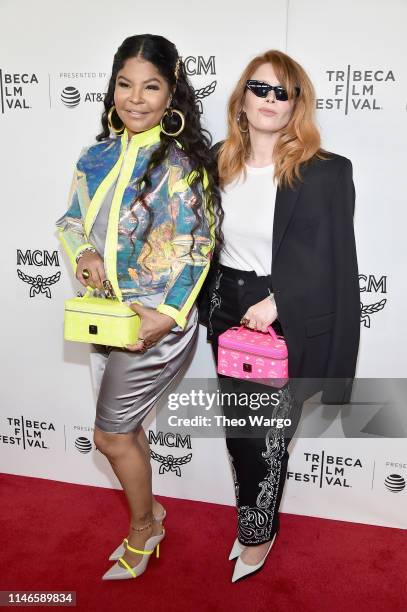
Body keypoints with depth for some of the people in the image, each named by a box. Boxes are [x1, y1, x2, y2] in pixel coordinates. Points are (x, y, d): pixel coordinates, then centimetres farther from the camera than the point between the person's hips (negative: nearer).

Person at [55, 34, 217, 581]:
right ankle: (148, 510, 44)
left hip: (157, 321, -6)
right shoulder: (99, 155, 5)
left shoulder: (180, 162, -13)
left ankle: (142, 529, 32)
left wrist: (169, 314, -22)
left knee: (110, 434, 4)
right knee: (124, 427, 18)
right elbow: (72, 220, 11)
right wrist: (83, 253, -10)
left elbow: (196, 247, -14)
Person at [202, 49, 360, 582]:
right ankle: (253, 521, 40)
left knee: (268, 434, 7)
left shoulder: (325, 172, -11)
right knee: (237, 428, 16)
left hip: (287, 322, -5)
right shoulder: (219, 161, 4)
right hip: (228, 314, 5)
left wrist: (277, 303, -23)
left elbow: (330, 258, -13)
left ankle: (259, 532, 33)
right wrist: (208, 306, 7)